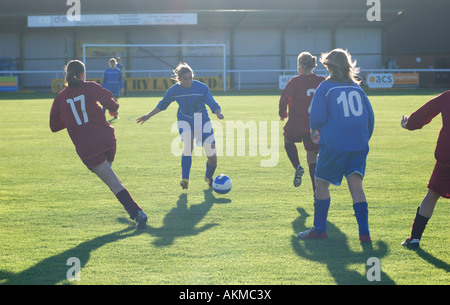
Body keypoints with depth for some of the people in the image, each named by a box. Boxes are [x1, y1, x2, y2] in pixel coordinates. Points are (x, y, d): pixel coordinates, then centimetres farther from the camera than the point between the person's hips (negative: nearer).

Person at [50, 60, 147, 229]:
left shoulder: (61, 97, 7)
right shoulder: (90, 87, 0)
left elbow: (54, 126, 12)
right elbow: (110, 103, -16)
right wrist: (114, 108, 7)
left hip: (86, 149, -1)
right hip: (106, 138, 1)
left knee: (115, 184, -3)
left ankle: (137, 212, -13)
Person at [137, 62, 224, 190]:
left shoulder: (202, 88, -14)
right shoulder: (174, 90, -9)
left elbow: (212, 104, -16)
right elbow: (162, 105, 8)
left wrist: (218, 113, -38)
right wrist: (148, 116, 7)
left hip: (203, 121, 0)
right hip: (184, 121, 0)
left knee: (212, 155, -5)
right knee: (188, 144, -30)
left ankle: (209, 177, 28)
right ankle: (185, 179, -30)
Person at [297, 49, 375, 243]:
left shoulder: (325, 87, -3)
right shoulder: (357, 88, 11)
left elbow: (316, 117, -5)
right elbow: (370, 116, 13)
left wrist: (314, 129, 17)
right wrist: (365, 139, 25)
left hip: (334, 144, -4)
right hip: (358, 143, 4)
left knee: (321, 183, 10)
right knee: (355, 184, 1)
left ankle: (319, 229, 16)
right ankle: (364, 233, -9)